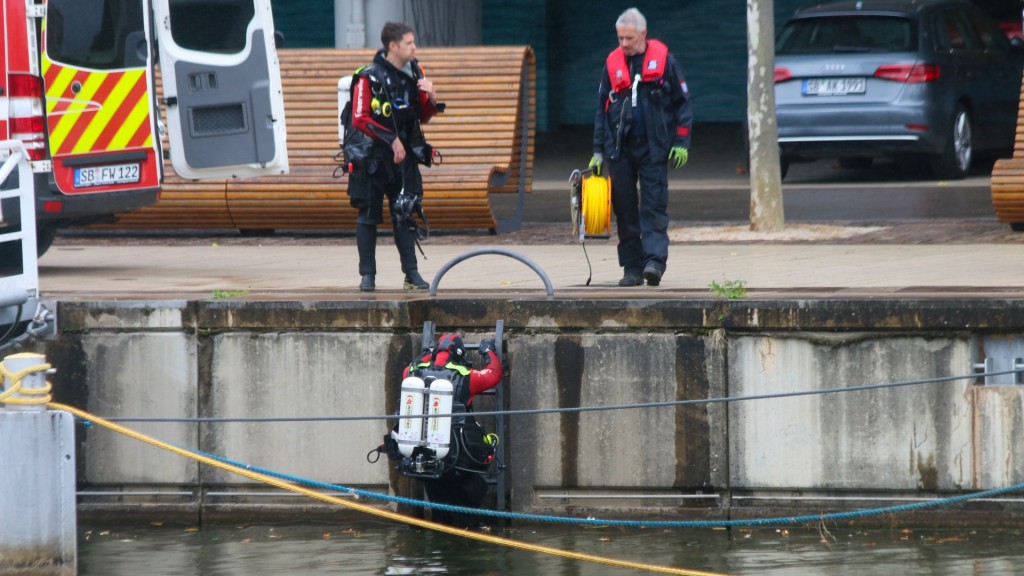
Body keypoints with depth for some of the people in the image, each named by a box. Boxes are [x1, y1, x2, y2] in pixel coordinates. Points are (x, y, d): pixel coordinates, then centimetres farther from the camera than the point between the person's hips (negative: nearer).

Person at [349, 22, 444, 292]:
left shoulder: (413, 74, 7)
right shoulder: (369, 77, -11)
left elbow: (423, 117, 15)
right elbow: (360, 120, -15)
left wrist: (431, 98, -5)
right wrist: (391, 140, -16)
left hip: (403, 157, 5)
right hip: (372, 158, -5)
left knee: (405, 213, 5)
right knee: (368, 215, 2)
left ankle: (412, 272, 8)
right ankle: (368, 274, 7)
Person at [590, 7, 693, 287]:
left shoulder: (663, 59, -1)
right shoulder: (612, 63, 8)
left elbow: (682, 103, 3)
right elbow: (602, 109, 14)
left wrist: (681, 143, -4)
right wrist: (598, 151, 10)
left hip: (653, 147, -3)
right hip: (620, 148, 3)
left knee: (654, 207, -9)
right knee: (624, 210, 3)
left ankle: (654, 261, -15)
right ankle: (632, 267, 8)